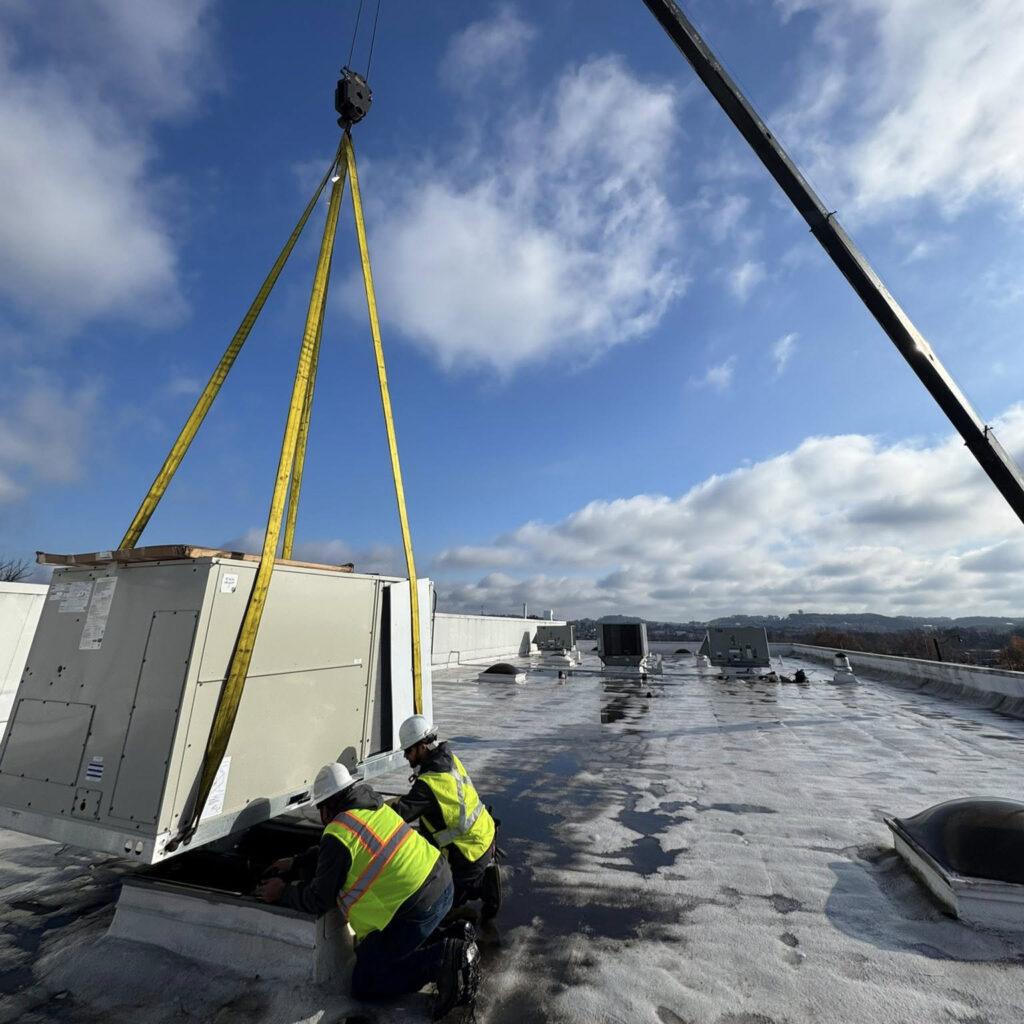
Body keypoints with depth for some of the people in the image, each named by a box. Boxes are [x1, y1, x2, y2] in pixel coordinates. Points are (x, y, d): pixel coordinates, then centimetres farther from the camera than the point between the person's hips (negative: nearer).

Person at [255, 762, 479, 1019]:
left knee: (363, 985, 12)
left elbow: (318, 901, -3)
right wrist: (296, 863, 33)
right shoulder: (372, 805, 11)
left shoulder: (338, 834, -13)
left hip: (419, 908, -9)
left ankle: (442, 960, -5)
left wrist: (283, 893, 13)